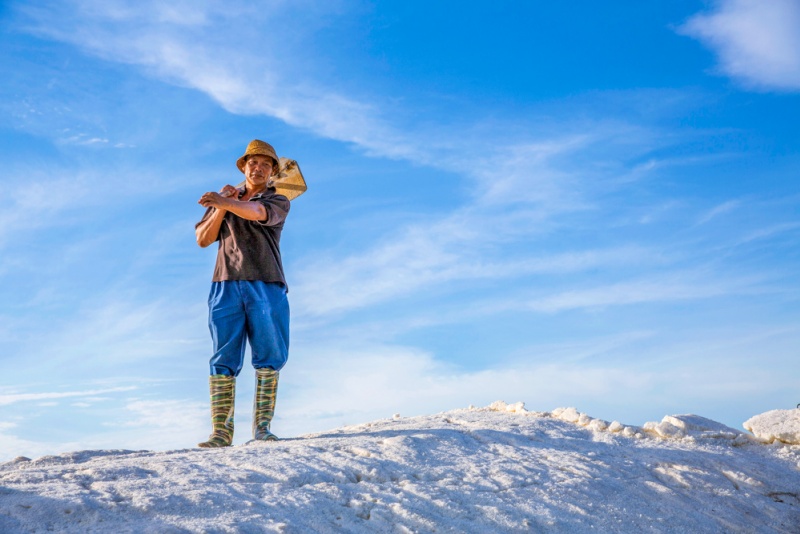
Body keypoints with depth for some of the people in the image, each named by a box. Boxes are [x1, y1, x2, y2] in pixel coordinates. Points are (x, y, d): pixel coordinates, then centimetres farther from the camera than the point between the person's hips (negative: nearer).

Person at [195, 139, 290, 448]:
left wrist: (225, 202, -27)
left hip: (266, 286, -1)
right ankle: (221, 431, -8)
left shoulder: (278, 202, 14)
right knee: (223, 360, -6)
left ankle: (262, 427, -4)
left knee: (269, 358, -7)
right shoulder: (226, 199, 24)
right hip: (226, 285, 2)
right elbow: (203, 240, 13)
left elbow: (258, 212, -11)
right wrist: (220, 208, 0)